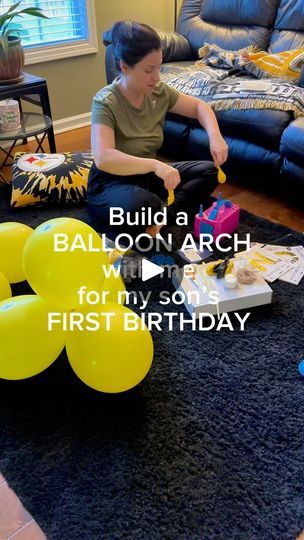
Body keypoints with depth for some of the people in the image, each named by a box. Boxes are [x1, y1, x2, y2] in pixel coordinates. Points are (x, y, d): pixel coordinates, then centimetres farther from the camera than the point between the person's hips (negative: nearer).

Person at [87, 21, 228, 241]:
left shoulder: (159, 91, -4)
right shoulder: (106, 102, -22)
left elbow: (199, 106, 8)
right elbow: (103, 158, -37)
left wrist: (215, 136, -13)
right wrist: (154, 164, -47)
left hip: (149, 175, 7)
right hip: (113, 182, -7)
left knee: (209, 171, -4)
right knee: (136, 205, -41)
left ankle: (160, 216, -16)